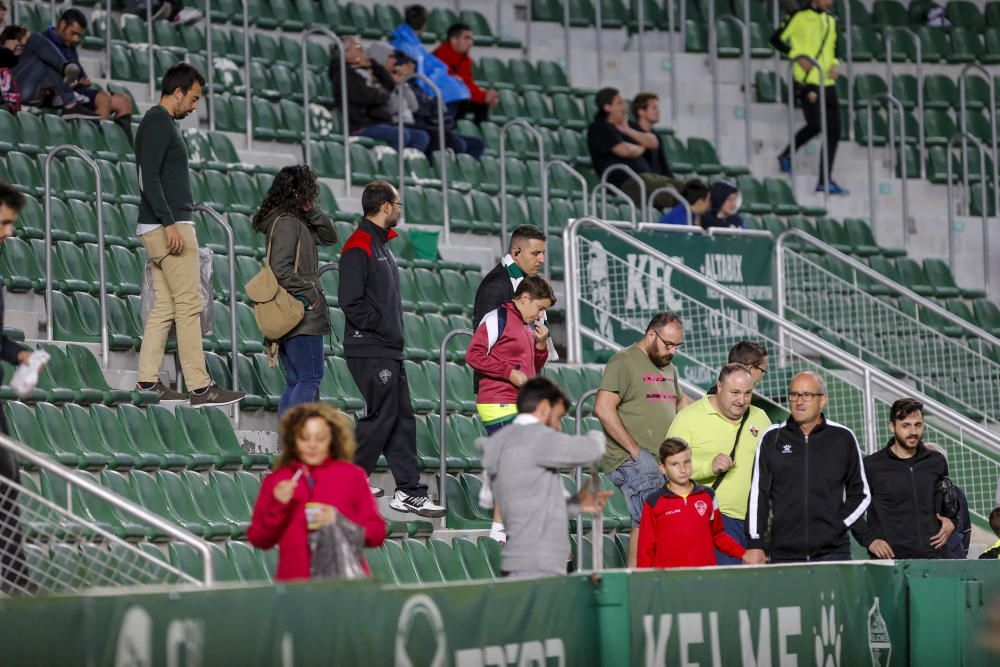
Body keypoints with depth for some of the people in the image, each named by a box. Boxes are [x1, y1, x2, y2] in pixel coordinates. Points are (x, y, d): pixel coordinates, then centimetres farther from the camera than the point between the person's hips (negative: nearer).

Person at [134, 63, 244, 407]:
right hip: (170, 225, -10)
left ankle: (148, 380, 6)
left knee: (164, 307, 8)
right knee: (189, 304, -10)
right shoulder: (158, 123, -10)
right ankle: (200, 387, -12)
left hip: (164, 227, 10)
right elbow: (150, 179, -19)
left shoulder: (163, 123, 21)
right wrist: (169, 223, -24)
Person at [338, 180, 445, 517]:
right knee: (382, 416, -6)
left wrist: (393, 330, 11)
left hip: (389, 350, 10)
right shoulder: (358, 247, -13)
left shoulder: (380, 244, 19)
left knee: (402, 418, 7)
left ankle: (409, 490, 8)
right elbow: (351, 302, -20)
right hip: (370, 350, -10)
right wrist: (384, 328, -15)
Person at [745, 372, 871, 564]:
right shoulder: (772, 439, 9)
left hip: (833, 553, 0)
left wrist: (839, 524, 0)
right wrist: (755, 544, -2)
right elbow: (757, 495, 6)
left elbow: (861, 493, 15)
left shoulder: (843, 438, 9)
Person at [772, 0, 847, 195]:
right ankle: (786, 155, 6)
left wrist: (835, 64, 5)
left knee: (834, 131, 5)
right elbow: (776, 39, -4)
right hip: (807, 81, -7)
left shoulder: (831, 20, 15)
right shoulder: (800, 17, -4)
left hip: (827, 82, 7)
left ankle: (825, 181, 12)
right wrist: (798, 56, -15)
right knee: (816, 125, -15)